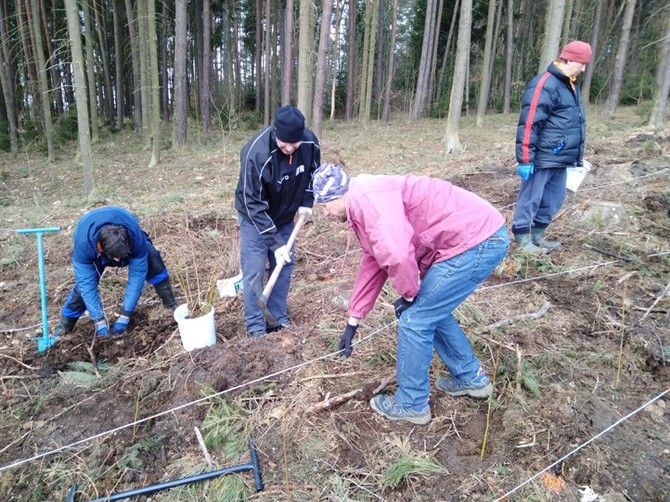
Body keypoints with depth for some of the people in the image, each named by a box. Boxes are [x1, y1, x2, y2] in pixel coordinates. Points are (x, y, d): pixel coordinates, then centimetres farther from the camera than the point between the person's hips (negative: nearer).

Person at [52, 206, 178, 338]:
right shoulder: (83, 242, -42)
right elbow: (86, 282, -35)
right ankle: (64, 325, 5)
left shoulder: (135, 236, -42)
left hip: (127, 238, 0)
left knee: (151, 258, -26)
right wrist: (99, 321, -35)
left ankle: (171, 304, -11)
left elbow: (137, 274, -35)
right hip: (93, 250, 0)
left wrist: (125, 315, -35)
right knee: (83, 283, -19)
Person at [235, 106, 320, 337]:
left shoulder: (310, 142, -21)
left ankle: (278, 320, 22)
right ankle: (256, 328, 10)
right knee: (254, 272, -4)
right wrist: (275, 242, -30)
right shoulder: (256, 154, -36)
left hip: (285, 216, 5)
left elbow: (313, 171, 3)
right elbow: (254, 205, -29)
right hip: (254, 216, -4)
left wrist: (307, 202, -8)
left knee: (284, 266, 8)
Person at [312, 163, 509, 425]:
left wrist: (407, 294, -10)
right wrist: (352, 322, 28)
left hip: (476, 240, -10)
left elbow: (396, 255, -32)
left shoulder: (367, 198, -17)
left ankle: (411, 404, 18)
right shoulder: (362, 208, 17)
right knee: (432, 311, 23)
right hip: (481, 236, 10)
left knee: (414, 321, -1)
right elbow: (371, 265, 23)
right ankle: (471, 378, 40)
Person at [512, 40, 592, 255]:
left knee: (553, 200, 14)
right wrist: (525, 159, -22)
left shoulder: (571, 85, 17)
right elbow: (528, 125, -20)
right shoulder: (545, 84, -14)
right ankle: (522, 238, 10)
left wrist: (578, 156, 26)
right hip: (543, 158, -10)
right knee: (531, 199, 0)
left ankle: (536, 235, 25)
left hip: (560, 158, 10)